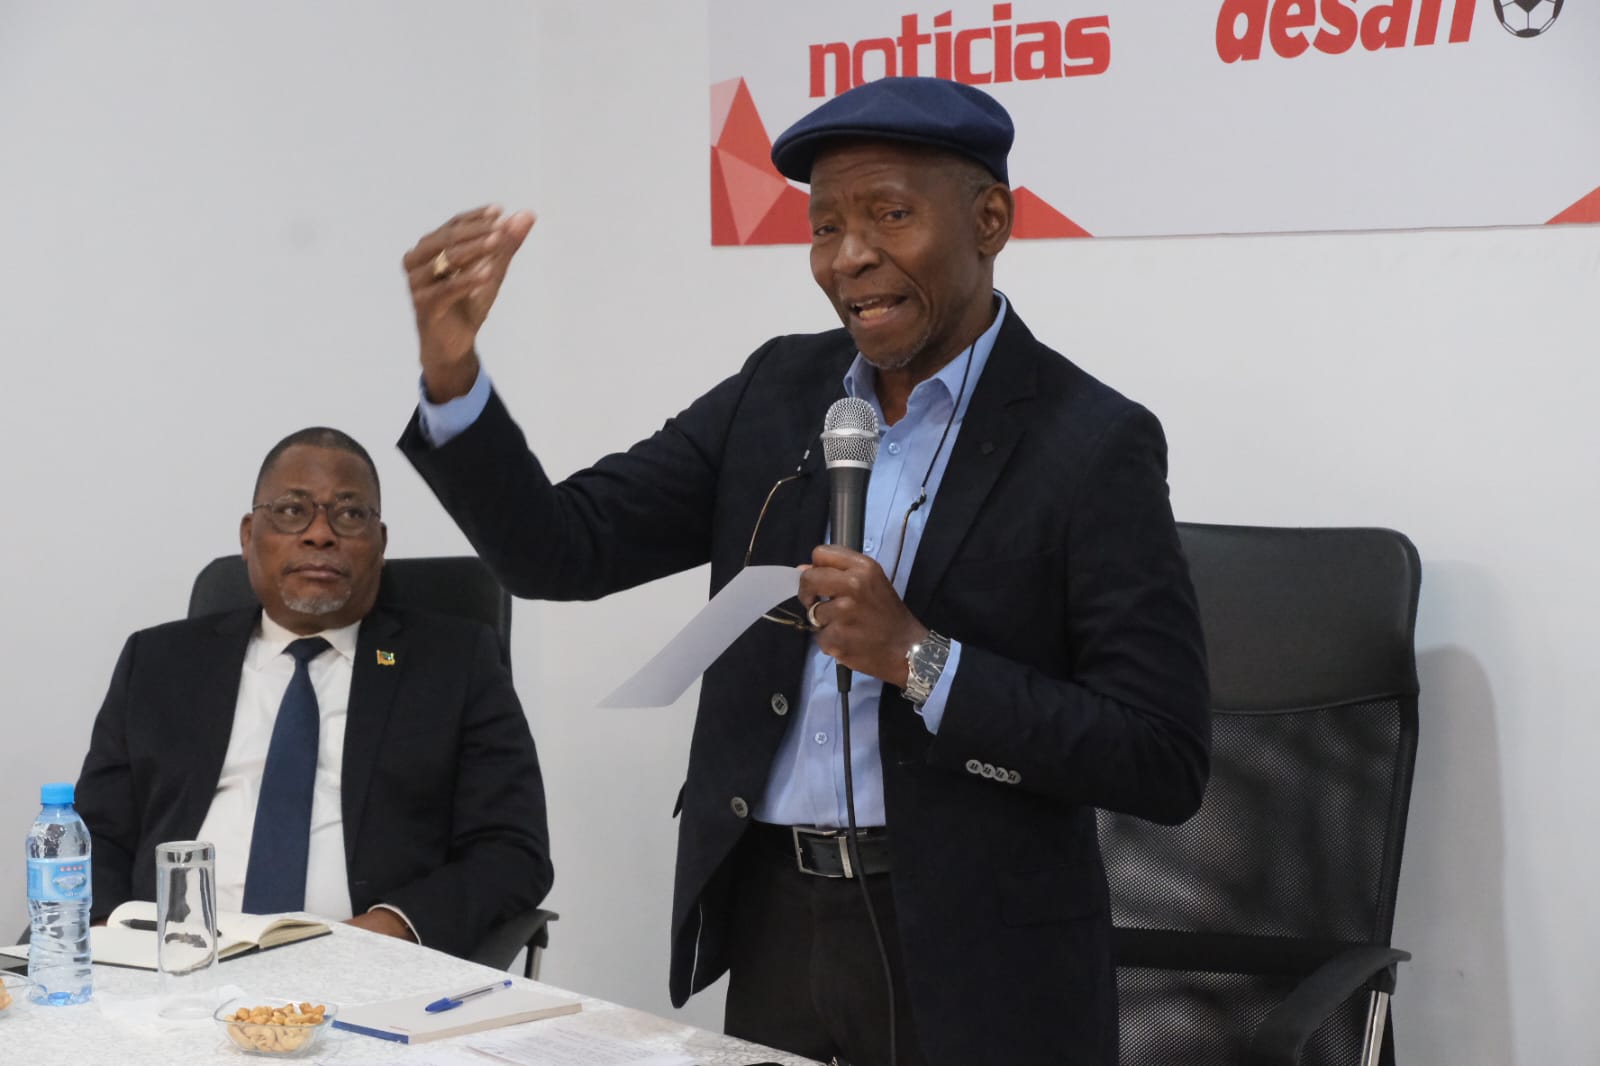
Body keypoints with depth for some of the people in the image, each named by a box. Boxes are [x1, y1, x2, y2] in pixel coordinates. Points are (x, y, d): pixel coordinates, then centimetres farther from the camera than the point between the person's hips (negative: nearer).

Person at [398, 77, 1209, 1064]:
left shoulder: (1093, 444, -12)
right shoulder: (778, 390, 4)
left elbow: (1167, 764, -16)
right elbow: (561, 551, 0)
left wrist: (917, 657, -23)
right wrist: (452, 369, -15)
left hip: (973, 967, -4)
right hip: (770, 928, 5)